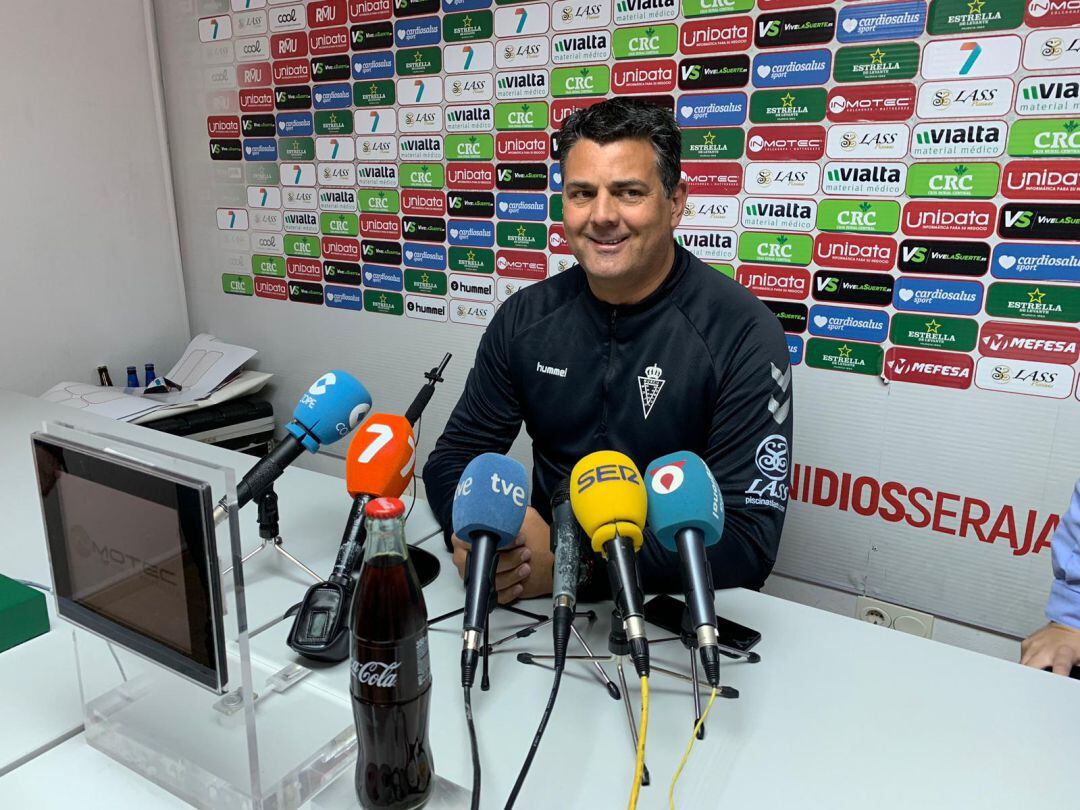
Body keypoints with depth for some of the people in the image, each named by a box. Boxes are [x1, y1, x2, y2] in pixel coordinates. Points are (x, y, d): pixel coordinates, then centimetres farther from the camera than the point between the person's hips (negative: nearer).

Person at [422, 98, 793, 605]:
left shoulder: (743, 336, -13)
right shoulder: (525, 317, 1)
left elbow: (747, 540, -17)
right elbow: (455, 456, 5)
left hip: (676, 600, -3)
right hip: (535, 582, 3)